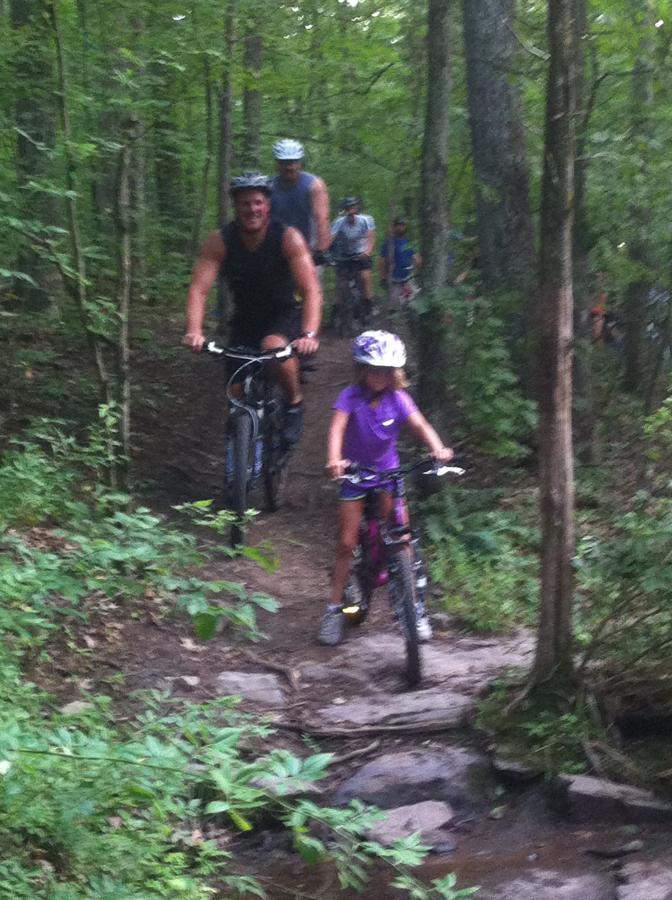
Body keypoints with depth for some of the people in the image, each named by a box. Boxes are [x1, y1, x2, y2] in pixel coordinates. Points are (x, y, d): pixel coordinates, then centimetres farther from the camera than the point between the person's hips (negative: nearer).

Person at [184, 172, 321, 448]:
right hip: (245, 318, 3)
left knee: (275, 347, -35)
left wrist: (310, 335, -44)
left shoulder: (288, 238, -22)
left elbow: (311, 290, -29)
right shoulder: (219, 241, -18)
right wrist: (194, 331, -42)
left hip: (283, 314, -3)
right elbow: (198, 289, -24)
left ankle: (295, 404, -9)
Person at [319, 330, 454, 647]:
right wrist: (334, 460, -49)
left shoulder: (398, 398, -11)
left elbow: (420, 425, -22)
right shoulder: (351, 396, -16)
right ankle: (334, 609, 10)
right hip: (354, 475, -1)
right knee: (346, 543, -1)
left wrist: (438, 448, -43)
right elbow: (337, 428, -30)